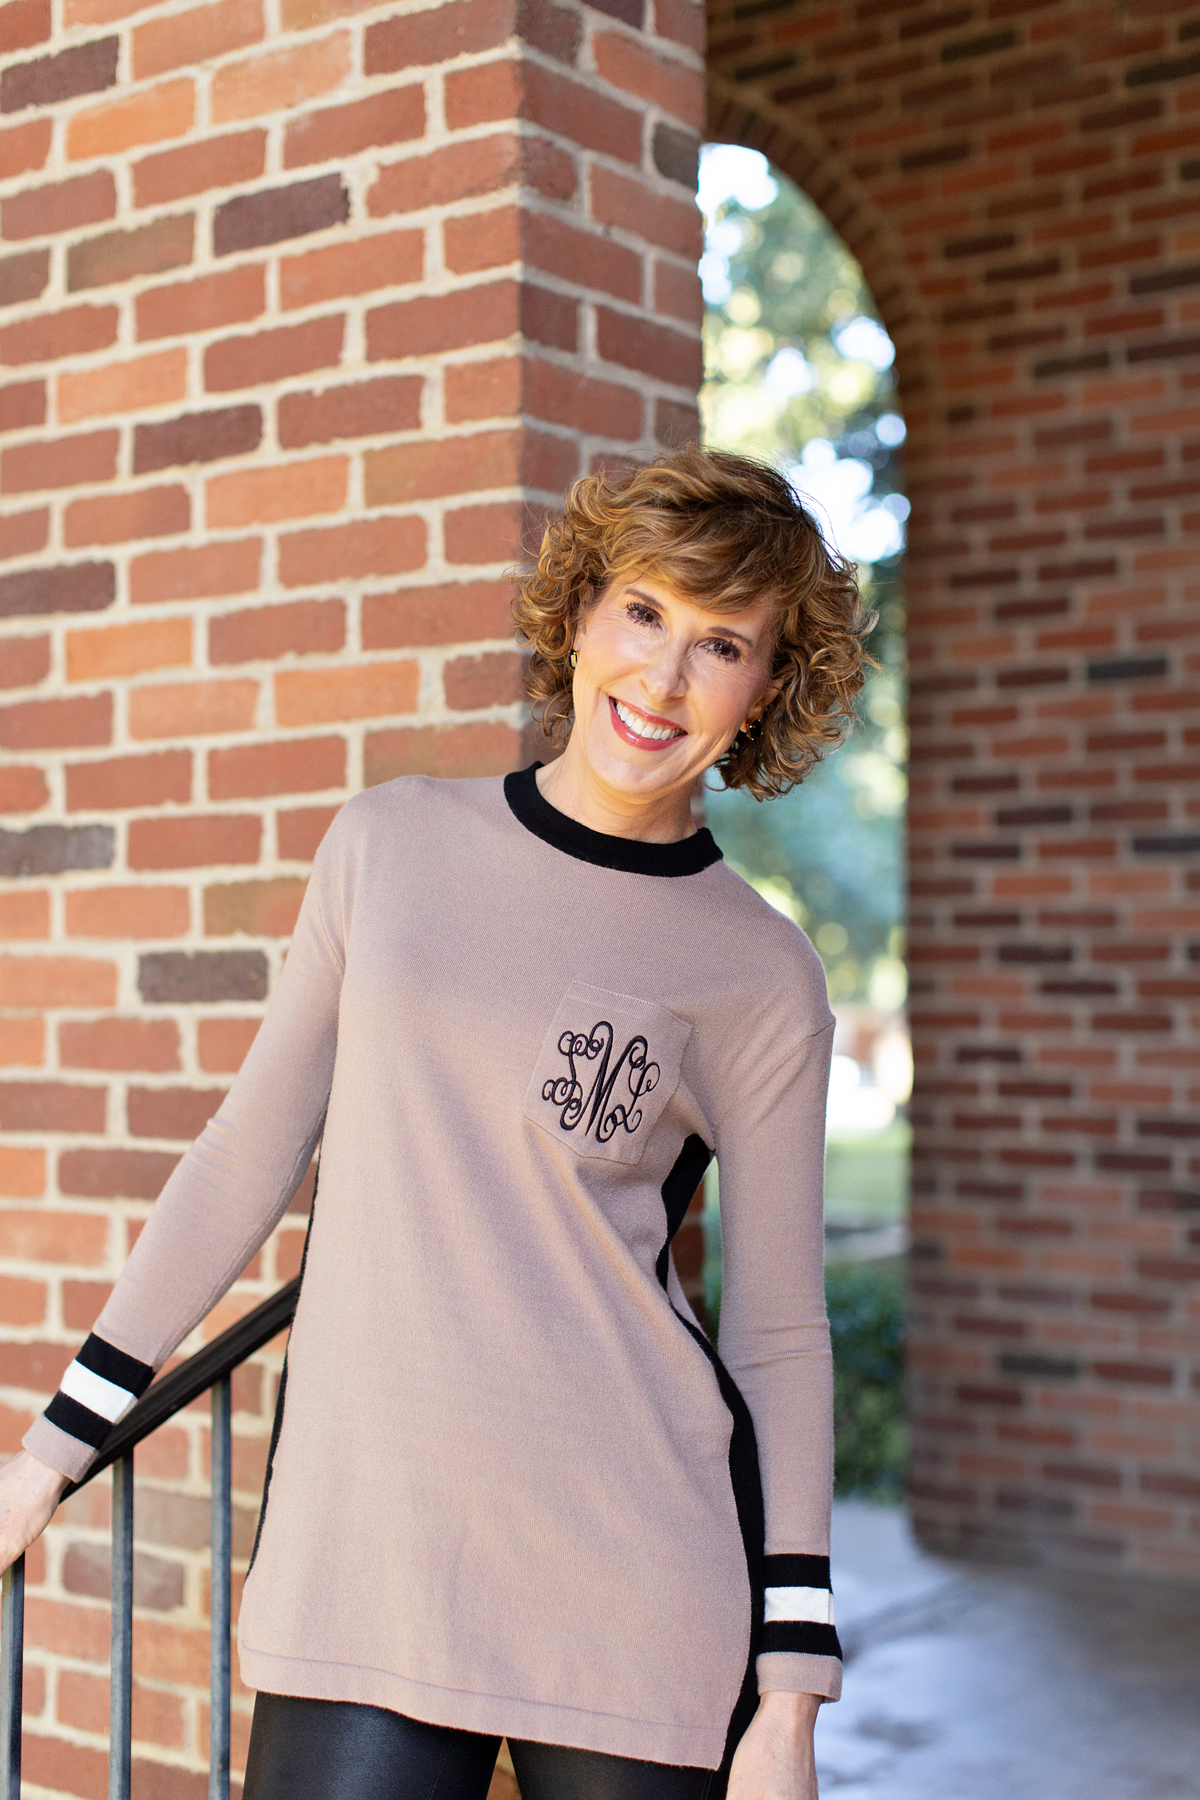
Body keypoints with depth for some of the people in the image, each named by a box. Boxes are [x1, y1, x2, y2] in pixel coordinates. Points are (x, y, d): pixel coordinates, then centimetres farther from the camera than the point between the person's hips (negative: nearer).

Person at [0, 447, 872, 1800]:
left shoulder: (760, 977, -1)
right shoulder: (391, 845, 5)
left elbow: (779, 1333, 1)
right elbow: (249, 1155, 10)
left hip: (635, 1586, -1)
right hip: (356, 1549, 2)